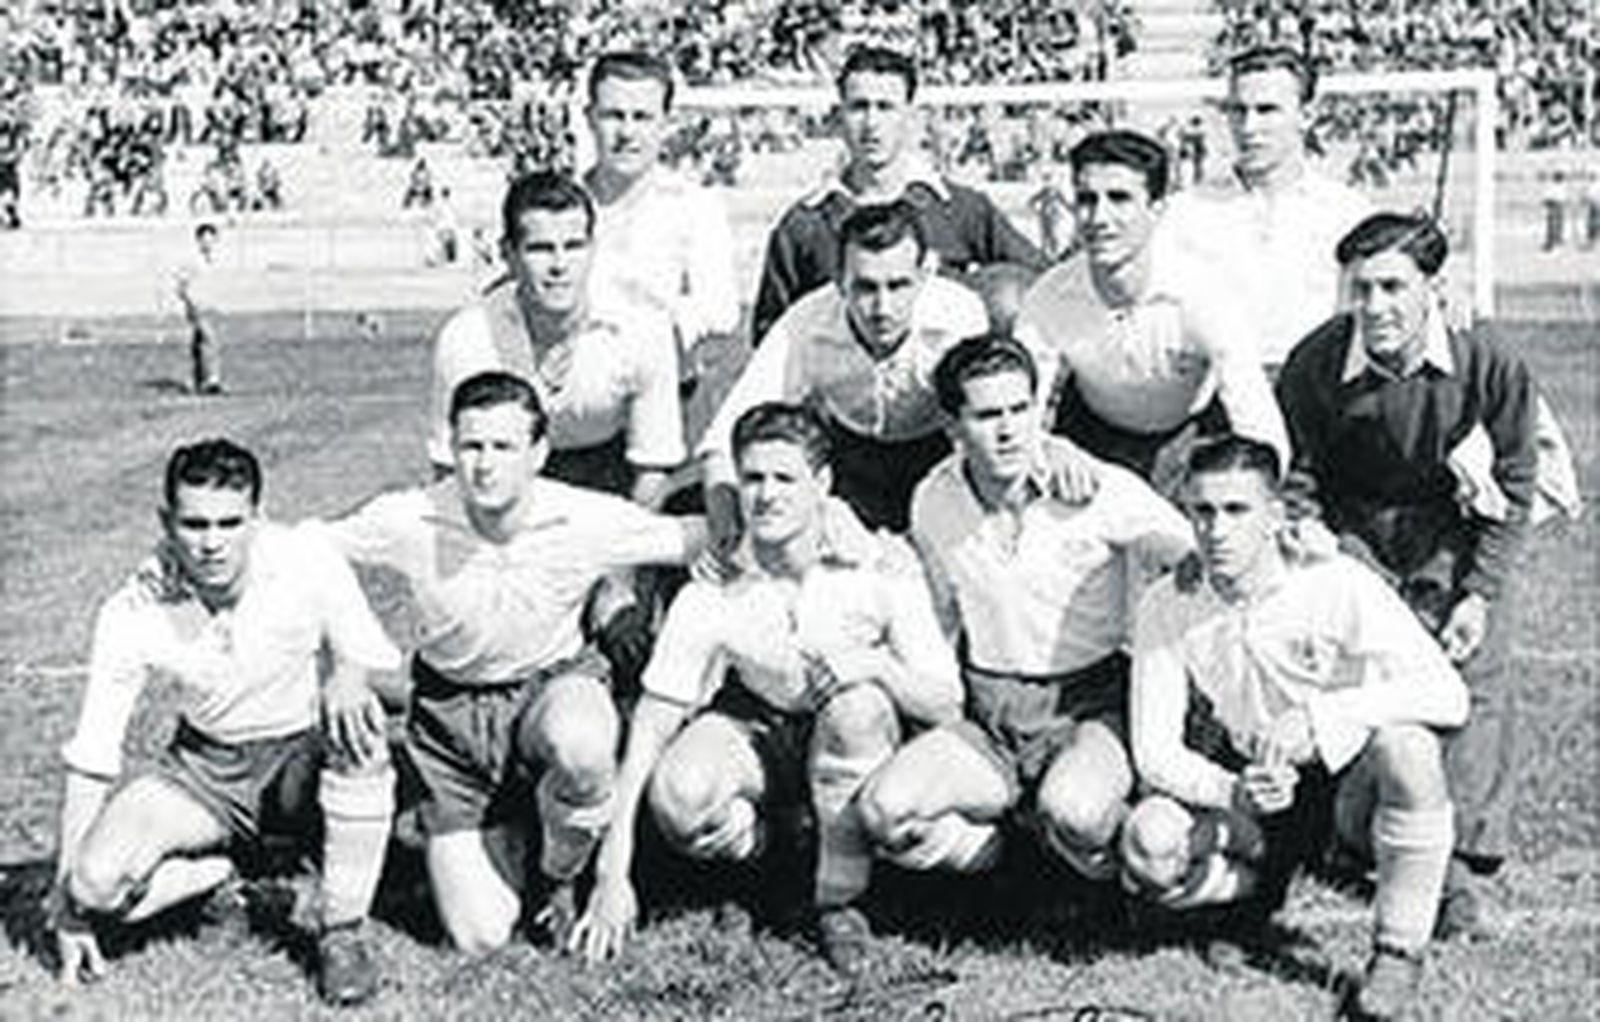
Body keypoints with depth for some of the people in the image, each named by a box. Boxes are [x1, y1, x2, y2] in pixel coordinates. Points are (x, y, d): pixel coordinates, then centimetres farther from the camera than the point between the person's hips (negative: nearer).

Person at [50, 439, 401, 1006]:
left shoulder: (306, 561, -20)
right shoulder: (133, 613, -18)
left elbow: (375, 661, -12)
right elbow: (89, 762, -12)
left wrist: (346, 676, -39)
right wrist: (68, 908, -12)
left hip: (307, 761, -1)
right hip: (205, 770, 1)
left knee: (357, 730, -36)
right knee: (99, 879, -25)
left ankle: (342, 933, -20)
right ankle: (233, 866, 6)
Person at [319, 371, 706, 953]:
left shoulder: (586, 522, -19)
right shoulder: (410, 521, -19)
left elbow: (698, 539, -10)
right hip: (450, 708, 1)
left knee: (581, 751, -41)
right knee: (478, 937, -6)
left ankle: (561, 877, -5)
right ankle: (505, 834, 32)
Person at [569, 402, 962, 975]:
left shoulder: (881, 565, -21)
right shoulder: (714, 593, -20)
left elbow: (946, 706, -18)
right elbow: (650, 725, -18)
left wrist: (877, 663, -40)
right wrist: (612, 874, -23)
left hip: (851, 734, 0)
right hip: (756, 727, 0)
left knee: (859, 705, -36)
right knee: (678, 798, -32)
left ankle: (839, 901, -16)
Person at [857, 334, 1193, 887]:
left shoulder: (1105, 493, -11)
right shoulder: (932, 503, 1)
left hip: (1089, 710, -3)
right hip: (988, 722, 3)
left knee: (1072, 811, -36)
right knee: (883, 812, -23)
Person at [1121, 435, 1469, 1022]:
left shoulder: (1337, 586, -22)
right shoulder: (1168, 610, -13)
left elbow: (1448, 698, -30)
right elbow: (1154, 752, -13)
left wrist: (1318, 716, -40)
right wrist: (1234, 793, -32)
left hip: (1353, 784, -2)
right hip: (1254, 792, 3)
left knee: (1407, 747, -37)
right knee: (1148, 846, -26)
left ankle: (1400, 948, -16)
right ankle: (1267, 880, 9)